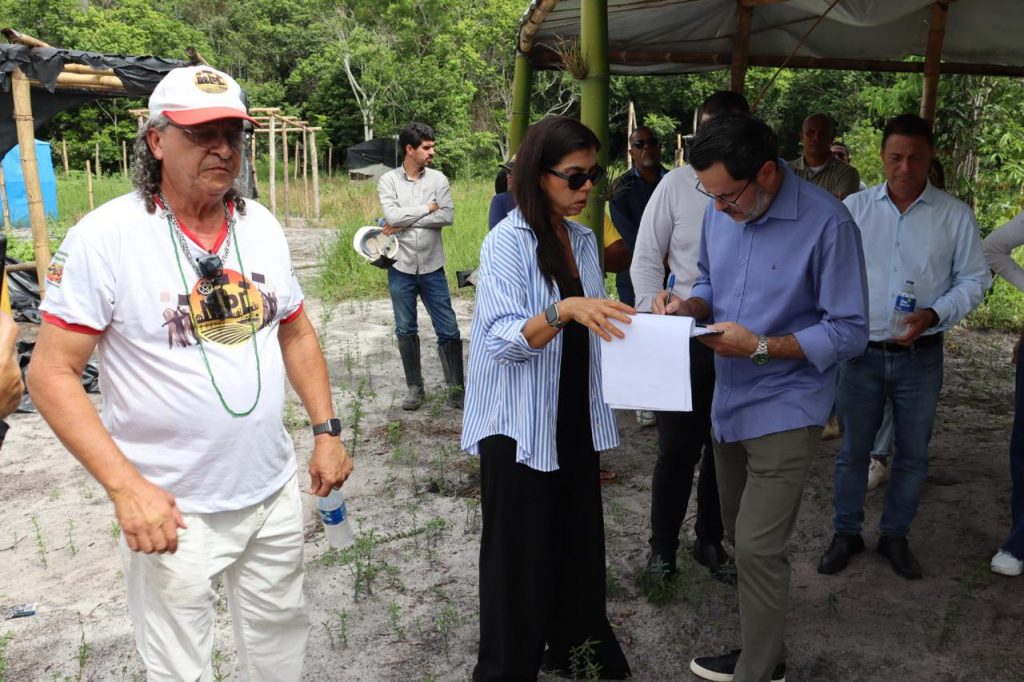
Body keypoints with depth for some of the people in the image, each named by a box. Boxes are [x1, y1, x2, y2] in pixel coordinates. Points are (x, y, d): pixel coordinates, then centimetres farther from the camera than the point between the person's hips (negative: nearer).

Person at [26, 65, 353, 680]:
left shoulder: (262, 226, 1)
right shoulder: (105, 237, -15)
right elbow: (51, 373, -14)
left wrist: (327, 431, 5)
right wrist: (126, 486, -22)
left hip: (276, 491, 5)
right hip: (173, 510, -4)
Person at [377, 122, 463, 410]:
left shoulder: (438, 179, 1)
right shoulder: (388, 180, -2)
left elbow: (447, 216, -12)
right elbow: (392, 215, -16)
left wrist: (405, 222, -14)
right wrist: (428, 207, -10)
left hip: (432, 268, 0)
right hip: (401, 269, 0)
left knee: (448, 330, 1)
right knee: (406, 331, 11)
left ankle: (456, 388, 12)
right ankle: (415, 386, 25)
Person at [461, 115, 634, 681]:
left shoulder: (583, 240, 8)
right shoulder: (506, 243, -13)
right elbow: (502, 340, -21)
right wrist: (561, 311, -36)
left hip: (576, 421, 6)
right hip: (522, 429, -6)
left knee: (578, 540, 13)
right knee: (520, 551, 5)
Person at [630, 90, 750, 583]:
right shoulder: (678, 183, -3)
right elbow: (646, 259, 3)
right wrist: (652, 304, -11)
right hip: (686, 339, -1)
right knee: (678, 449, 7)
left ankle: (710, 541, 35)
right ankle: (662, 546, 26)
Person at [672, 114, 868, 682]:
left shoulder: (827, 223, -19)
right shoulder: (720, 211, -1)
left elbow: (848, 332, -15)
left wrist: (760, 346, -24)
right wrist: (691, 305, -9)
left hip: (785, 410, -7)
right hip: (729, 401, 7)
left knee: (758, 548, -6)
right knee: (741, 537, 17)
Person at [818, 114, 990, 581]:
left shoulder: (955, 215, -3)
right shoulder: (854, 208, -2)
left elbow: (974, 279, 2)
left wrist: (933, 315, -15)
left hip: (920, 356, 1)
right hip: (861, 352, 0)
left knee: (912, 453, 13)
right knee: (853, 450, 11)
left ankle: (895, 536, 32)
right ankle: (846, 533, 29)